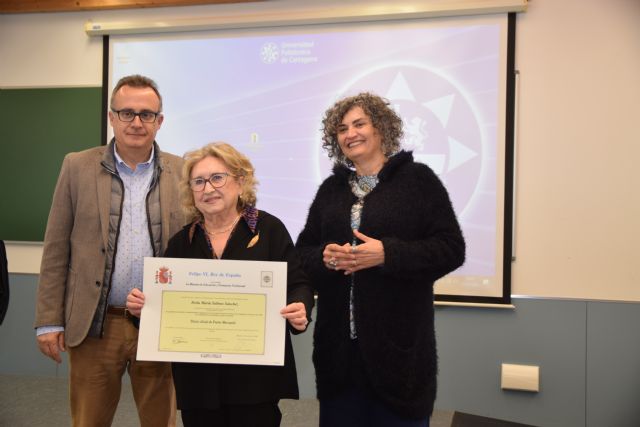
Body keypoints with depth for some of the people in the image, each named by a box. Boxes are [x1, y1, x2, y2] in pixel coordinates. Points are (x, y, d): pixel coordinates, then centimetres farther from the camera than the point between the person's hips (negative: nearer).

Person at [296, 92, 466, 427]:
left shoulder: (418, 179, -2)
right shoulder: (330, 188, 11)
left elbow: (451, 249, -8)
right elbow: (303, 252, 12)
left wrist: (386, 253, -20)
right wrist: (325, 257, -11)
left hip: (399, 341, -4)